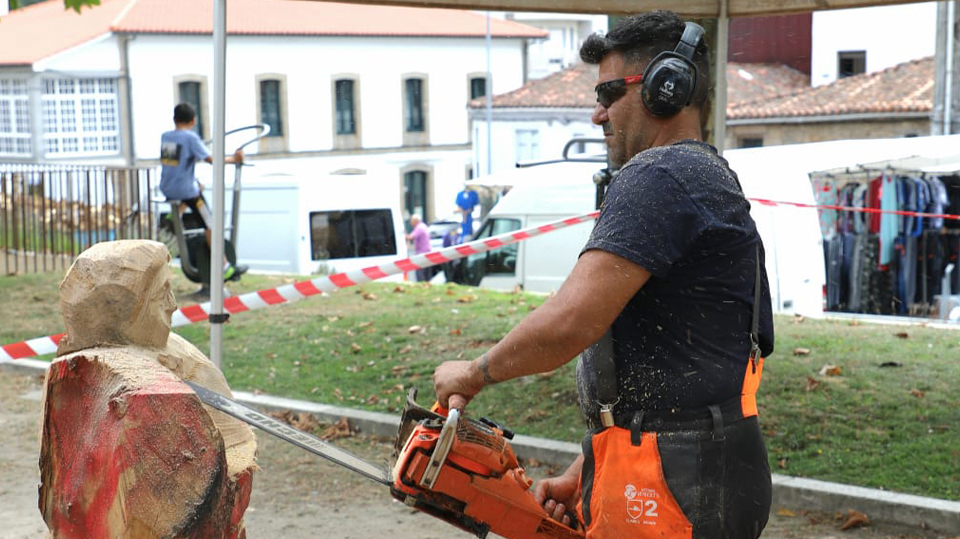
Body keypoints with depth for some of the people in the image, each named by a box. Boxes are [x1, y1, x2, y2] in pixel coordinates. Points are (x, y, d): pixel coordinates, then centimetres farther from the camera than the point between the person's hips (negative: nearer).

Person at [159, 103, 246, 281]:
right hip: (186, 190, -7)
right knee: (210, 226, 2)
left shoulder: (164, 136, 7)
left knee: (198, 184, 36)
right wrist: (233, 159, 0)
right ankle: (225, 268, 2)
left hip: (166, 189, 7)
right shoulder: (191, 137, -12)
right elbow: (211, 159, -13)